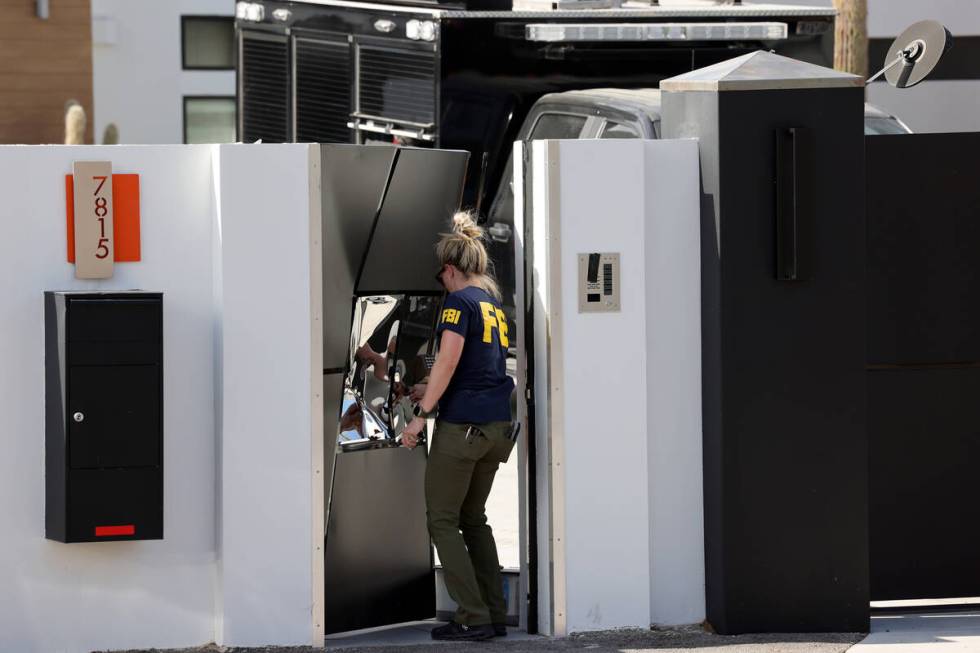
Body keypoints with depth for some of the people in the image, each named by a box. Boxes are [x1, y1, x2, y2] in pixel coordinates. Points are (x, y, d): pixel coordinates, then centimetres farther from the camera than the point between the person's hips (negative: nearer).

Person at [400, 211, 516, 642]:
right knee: (474, 518, 17)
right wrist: (429, 393, 35)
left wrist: (422, 414, -15)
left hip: (461, 426, -8)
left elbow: (448, 362, -18)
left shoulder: (460, 302, -9)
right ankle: (496, 615, 14)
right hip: (496, 427, 8)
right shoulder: (494, 304, 16)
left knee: (443, 521, 0)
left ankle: (473, 618, -5)